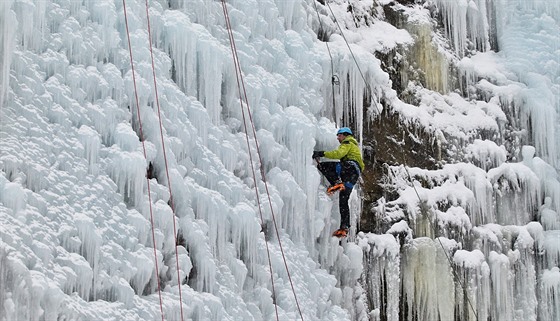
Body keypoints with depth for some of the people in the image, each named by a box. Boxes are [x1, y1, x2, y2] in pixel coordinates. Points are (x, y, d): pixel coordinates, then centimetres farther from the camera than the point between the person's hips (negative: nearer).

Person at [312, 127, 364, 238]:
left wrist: (322, 153, -13)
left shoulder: (347, 143, 10)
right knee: (343, 201, 6)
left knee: (322, 165, -15)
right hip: (354, 176, 9)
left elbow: (339, 153, -10)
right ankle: (344, 228, -1)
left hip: (350, 167, -9)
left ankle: (336, 183, -30)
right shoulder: (354, 146, 41)